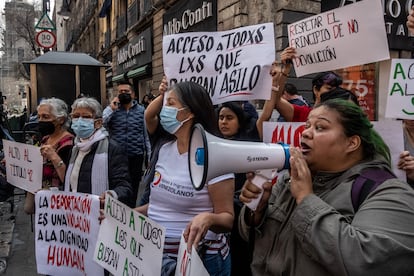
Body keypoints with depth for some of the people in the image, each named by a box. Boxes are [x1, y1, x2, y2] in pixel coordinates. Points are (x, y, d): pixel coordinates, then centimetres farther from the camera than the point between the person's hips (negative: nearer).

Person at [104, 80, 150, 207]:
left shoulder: (141, 110, 4)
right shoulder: (112, 110, 5)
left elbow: (147, 133, 5)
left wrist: (149, 154, 1)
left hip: (136, 156, 0)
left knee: (133, 188, 12)